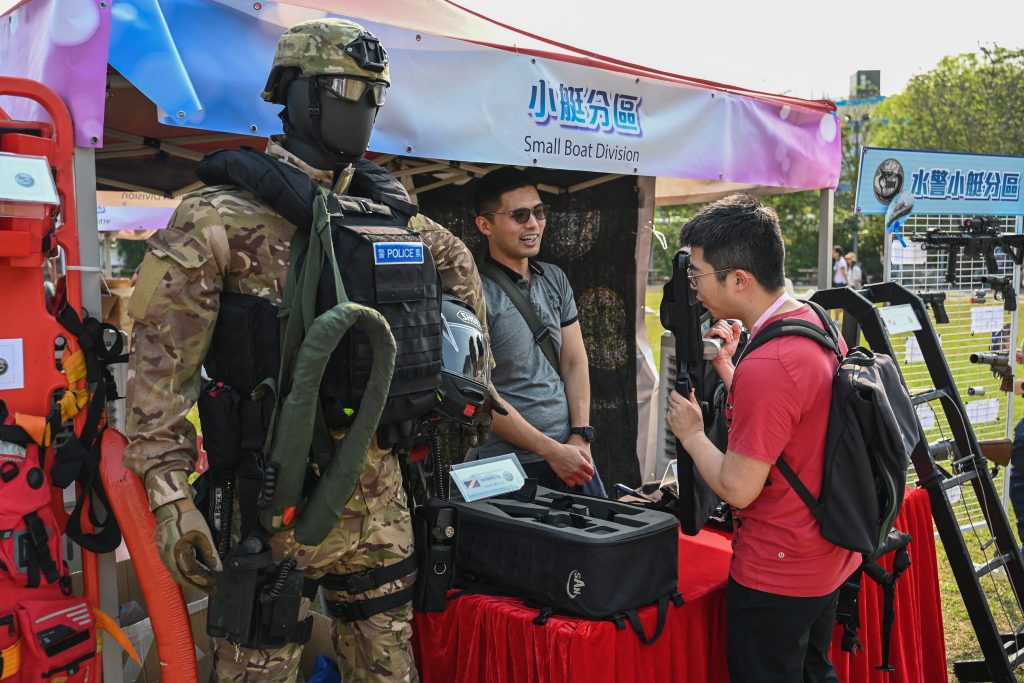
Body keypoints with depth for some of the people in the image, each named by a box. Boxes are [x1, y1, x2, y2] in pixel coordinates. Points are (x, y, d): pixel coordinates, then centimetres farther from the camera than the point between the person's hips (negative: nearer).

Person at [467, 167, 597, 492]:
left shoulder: (554, 279, 8)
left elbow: (575, 362, 9)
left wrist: (580, 436, -3)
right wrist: (552, 451, -14)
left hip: (571, 453, 6)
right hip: (507, 466, -6)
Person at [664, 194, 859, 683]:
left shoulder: (765, 365, -30)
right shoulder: (819, 324, 0)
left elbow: (736, 489, -23)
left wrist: (690, 434, -8)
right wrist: (727, 367, 8)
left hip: (777, 577, -9)